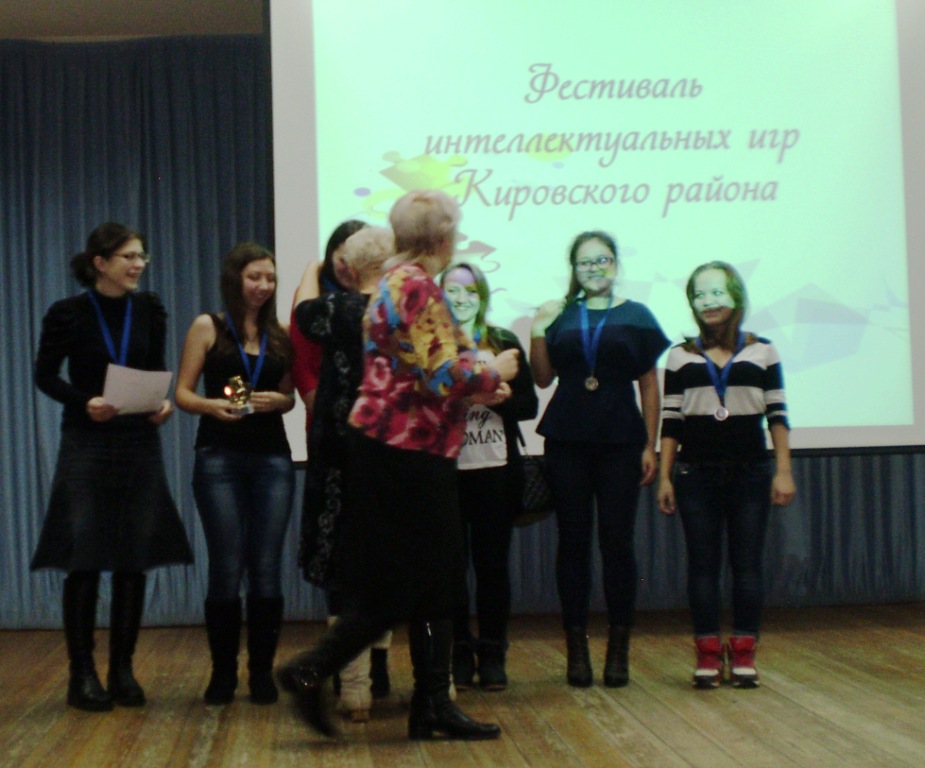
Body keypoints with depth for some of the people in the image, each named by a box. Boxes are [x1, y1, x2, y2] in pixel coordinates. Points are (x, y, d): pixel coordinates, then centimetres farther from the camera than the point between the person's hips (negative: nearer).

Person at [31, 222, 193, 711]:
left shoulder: (149, 310, 4)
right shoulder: (69, 314, -5)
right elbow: (46, 376, 2)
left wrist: (163, 403, -7)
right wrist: (85, 402, -15)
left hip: (139, 446, 3)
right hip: (87, 447, -3)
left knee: (134, 561, 4)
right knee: (84, 561, -3)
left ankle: (122, 670, 15)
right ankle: (82, 675, 6)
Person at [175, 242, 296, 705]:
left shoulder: (280, 335, 12)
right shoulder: (208, 328, 3)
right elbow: (183, 394, -1)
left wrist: (277, 400, -6)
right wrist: (212, 405, -21)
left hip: (272, 458, 3)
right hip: (220, 459, -3)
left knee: (266, 569, 2)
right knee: (226, 568, -2)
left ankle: (262, 671, 12)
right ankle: (223, 672, 10)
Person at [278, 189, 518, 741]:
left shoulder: (398, 282, 16)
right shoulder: (417, 287, -15)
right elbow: (442, 375, -21)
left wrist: (478, 387, 15)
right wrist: (493, 373, -4)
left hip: (397, 444, 10)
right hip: (408, 451, -10)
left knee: (433, 581, 11)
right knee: (410, 583, -4)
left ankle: (433, 705, 15)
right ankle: (313, 670, 1)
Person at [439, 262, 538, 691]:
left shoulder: (504, 344, 8)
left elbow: (528, 405, 2)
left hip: (495, 470, 1)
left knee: (492, 563, 4)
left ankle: (492, 655, 13)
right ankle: (459, 653, 12)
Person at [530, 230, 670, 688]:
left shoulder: (635, 317, 5)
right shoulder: (560, 316, 9)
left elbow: (649, 384, 4)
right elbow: (543, 379, 7)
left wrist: (650, 445, -1)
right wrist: (538, 332, -6)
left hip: (620, 442, -1)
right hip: (567, 441, 1)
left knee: (617, 539, -1)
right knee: (573, 540, 3)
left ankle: (619, 648, 6)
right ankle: (576, 647, 8)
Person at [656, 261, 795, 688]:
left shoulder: (762, 351, 6)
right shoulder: (681, 356, 7)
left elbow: (777, 415, 5)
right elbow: (671, 421, 6)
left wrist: (783, 471, -2)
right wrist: (664, 477, 2)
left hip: (750, 472, 0)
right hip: (696, 473, 1)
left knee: (747, 562, 1)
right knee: (702, 562, 1)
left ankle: (744, 652, 8)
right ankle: (708, 653, 7)